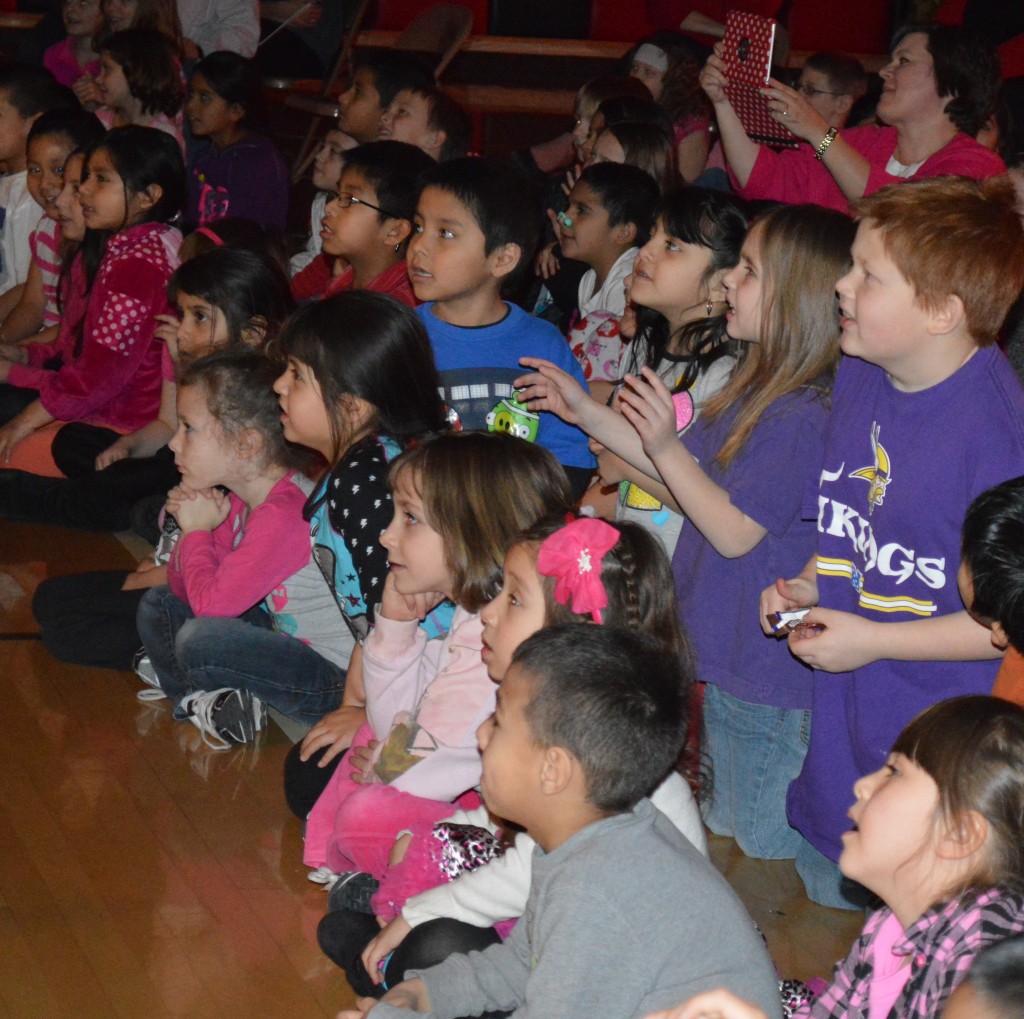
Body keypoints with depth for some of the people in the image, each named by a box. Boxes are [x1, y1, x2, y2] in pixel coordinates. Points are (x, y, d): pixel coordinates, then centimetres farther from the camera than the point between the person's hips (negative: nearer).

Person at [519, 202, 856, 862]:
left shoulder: (802, 418, -25)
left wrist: (666, 448, -26)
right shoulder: (758, 387, 7)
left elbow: (734, 530, -21)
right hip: (725, 659, 10)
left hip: (768, 677, -10)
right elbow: (696, 476, 18)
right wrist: (587, 414, 18)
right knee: (722, 835, 21)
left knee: (765, 850, 3)